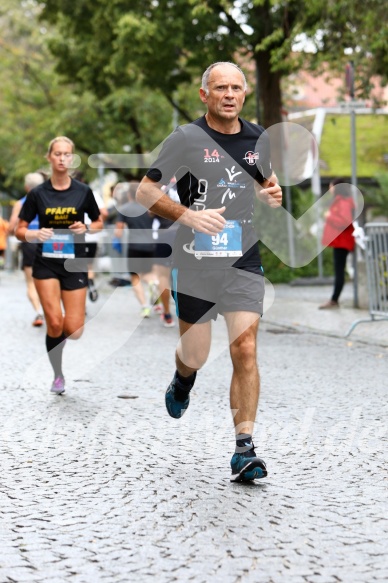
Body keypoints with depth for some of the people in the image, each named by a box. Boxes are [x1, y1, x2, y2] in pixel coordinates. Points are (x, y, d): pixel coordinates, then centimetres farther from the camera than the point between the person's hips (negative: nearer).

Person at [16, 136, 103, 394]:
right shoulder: (38, 194, -2)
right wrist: (35, 234, -18)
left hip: (75, 266, 1)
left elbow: (99, 223, 12)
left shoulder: (83, 191, 0)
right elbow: (20, 230, 3)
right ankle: (58, 375, 9)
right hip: (46, 264, -1)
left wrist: (86, 229, -10)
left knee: (74, 331, -6)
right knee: (55, 324, -13)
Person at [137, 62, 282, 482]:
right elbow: (145, 191, -6)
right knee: (196, 355, 8)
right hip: (194, 262, -2)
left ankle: (243, 451, -7)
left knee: (245, 351, -9)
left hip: (243, 261, 2)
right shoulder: (186, 139, -6)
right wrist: (188, 215, -21)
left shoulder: (258, 139, 7)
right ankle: (183, 380, 47)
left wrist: (271, 193, 2)